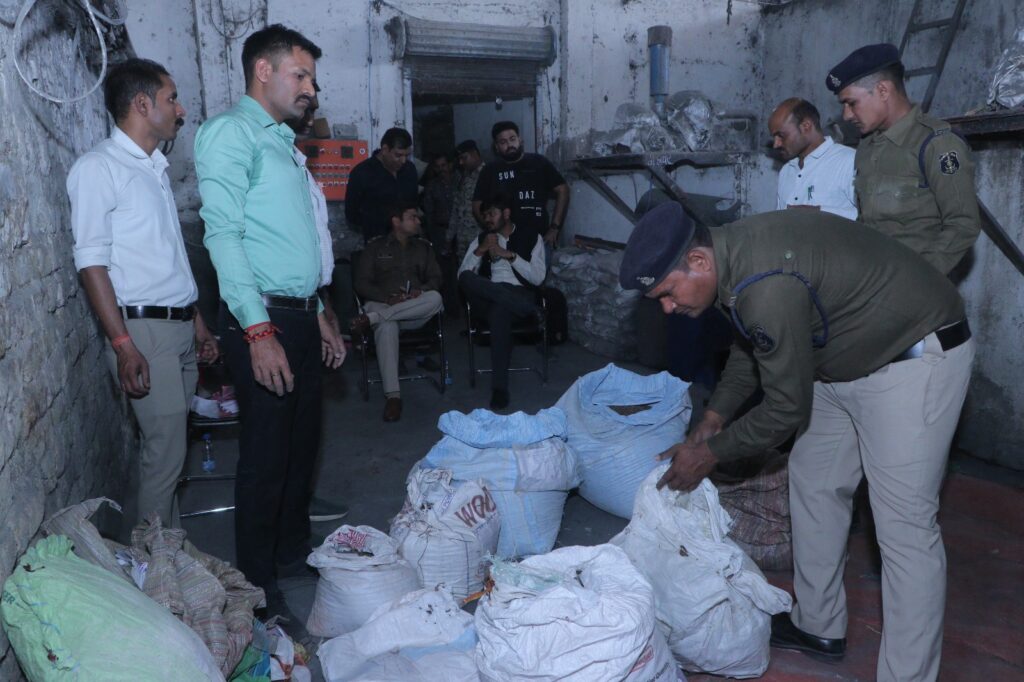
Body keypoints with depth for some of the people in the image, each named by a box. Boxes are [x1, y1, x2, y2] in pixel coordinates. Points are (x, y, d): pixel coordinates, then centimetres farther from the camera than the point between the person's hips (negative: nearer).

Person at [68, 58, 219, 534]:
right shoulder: (98, 167, -8)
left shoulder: (155, 166, 17)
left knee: (170, 444, 11)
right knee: (166, 450, -5)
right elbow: (92, 261, -14)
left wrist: (198, 321, 18)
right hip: (143, 329, -7)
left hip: (179, 325, 8)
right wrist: (123, 344, -20)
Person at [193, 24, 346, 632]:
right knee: (267, 458, -2)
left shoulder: (282, 142, 21)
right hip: (264, 319, -9)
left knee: (303, 444, 16)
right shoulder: (232, 132, -7)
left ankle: (294, 553, 32)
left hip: (301, 316, 9)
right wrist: (258, 330, -23)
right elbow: (224, 234, -17)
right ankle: (259, 587, 12)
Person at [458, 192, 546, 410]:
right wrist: (480, 251, -6)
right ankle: (532, 312, -31)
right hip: (487, 298, 3)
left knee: (500, 310, -41)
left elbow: (537, 278, -1)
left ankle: (499, 387, -40)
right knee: (467, 279, -33)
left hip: (519, 295, -3)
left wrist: (510, 255, -7)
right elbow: (462, 275, 8)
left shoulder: (532, 238, 13)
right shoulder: (481, 240, 21)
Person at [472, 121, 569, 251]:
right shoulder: (489, 171, 9)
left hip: (538, 240, -1)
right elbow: (477, 206, 10)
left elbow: (562, 191, 4)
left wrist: (554, 228, -3)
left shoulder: (538, 162, 4)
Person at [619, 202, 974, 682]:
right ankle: (818, 627, 30)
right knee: (813, 482, 15)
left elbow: (787, 409, -23)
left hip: (914, 360, -10)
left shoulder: (766, 287, -33)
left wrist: (710, 454, -9)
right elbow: (749, 345, 14)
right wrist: (712, 421, 9)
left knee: (905, 527, -8)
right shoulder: (734, 253, -4)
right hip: (846, 360, 10)